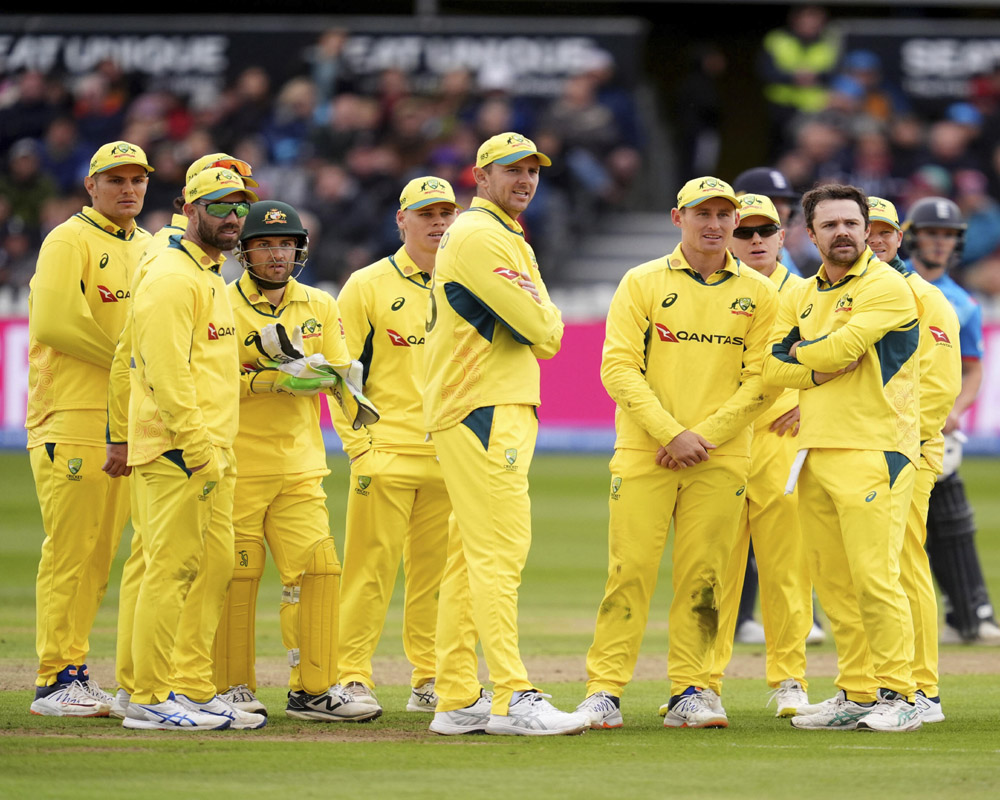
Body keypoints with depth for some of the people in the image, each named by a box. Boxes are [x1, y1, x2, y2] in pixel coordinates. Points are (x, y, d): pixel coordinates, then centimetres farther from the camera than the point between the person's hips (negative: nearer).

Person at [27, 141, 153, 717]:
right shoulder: (70, 242, -5)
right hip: (72, 417, -7)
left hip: (130, 420, 8)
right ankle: (56, 678, -7)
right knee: (72, 547, -9)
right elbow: (56, 321, -17)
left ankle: (73, 673, 12)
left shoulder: (149, 249, 19)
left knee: (101, 549, 7)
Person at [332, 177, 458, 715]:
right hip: (386, 455, -4)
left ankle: (430, 681, 12)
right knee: (371, 568, -7)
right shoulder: (368, 286, 2)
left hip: (452, 458, 4)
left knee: (437, 571, 5)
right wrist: (358, 444, -7)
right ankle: (353, 677, -3)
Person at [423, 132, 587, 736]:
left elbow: (546, 335, 19)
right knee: (500, 550, -14)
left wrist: (536, 316, -1)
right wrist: (546, 314, 5)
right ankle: (512, 698, -18)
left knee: (472, 557, 10)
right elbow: (541, 330, -15)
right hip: (485, 414, -11)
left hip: (508, 410, 11)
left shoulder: (511, 241, 24)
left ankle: (457, 701, 13)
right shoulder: (480, 237, -11)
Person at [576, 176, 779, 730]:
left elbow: (762, 379, 4)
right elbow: (618, 367, -3)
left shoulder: (757, 294, 9)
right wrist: (672, 433, -13)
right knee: (630, 571, -6)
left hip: (721, 459, 2)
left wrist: (704, 436, -8)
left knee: (702, 579, 0)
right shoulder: (642, 284, 4)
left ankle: (690, 694, 6)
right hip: (644, 453, -2)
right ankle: (603, 691, -3)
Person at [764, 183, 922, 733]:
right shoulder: (801, 296, 18)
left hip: (872, 450, -7)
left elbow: (841, 348, -16)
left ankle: (898, 695, -7)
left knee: (873, 578, -13)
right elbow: (770, 367, 8)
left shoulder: (886, 286, -5)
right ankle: (857, 697, 12)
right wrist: (823, 364, -7)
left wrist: (800, 351, 3)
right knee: (833, 584, 6)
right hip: (815, 450, 7)